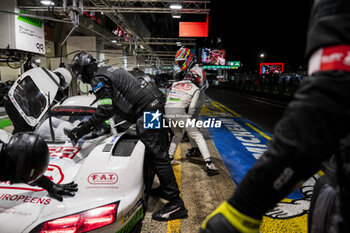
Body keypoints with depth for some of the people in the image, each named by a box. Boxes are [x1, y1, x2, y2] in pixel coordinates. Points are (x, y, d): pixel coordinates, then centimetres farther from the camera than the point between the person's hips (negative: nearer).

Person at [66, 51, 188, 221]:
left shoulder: (98, 80, -6)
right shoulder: (108, 71, 24)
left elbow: (106, 110, -16)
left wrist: (82, 129, -12)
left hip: (146, 113, -10)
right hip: (154, 106, 10)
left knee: (157, 156, -8)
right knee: (158, 154, 18)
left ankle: (176, 203, -2)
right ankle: (166, 188, 32)